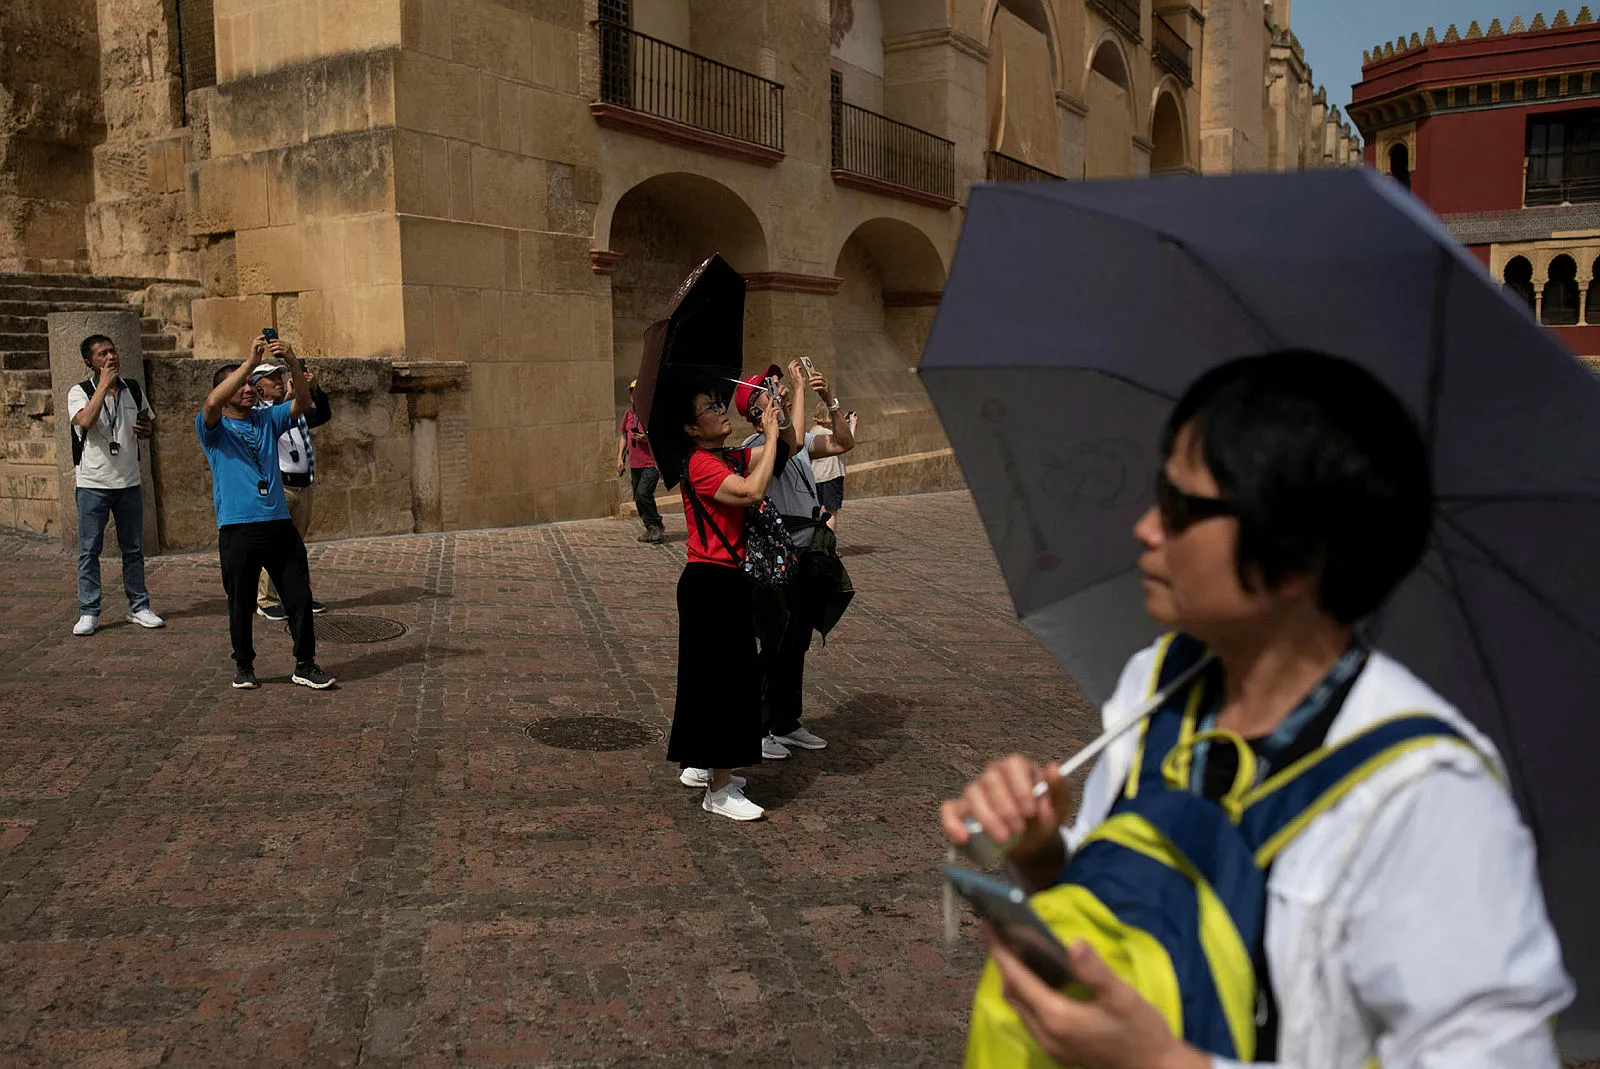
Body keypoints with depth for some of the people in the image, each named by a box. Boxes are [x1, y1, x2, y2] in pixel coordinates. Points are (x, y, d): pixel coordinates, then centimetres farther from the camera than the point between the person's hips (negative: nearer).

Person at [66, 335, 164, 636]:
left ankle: (139, 607, 18)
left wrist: (148, 429, -2)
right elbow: (85, 420, -25)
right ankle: (89, 613, 8)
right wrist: (104, 384, -20)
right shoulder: (80, 392, -4)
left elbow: (151, 422, 22)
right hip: (93, 483, -3)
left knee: (133, 549, 10)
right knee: (89, 550, 1)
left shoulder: (133, 390, 8)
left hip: (129, 482, 4)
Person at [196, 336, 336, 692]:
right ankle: (244, 666, 22)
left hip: (279, 525, 4)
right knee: (241, 605, 6)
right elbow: (213, 403, -20)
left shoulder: (267, 419, 15)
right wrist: (251, 361, -24)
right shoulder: (213, 428, 2)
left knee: (300, 596, 2)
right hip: (237, 530, -3)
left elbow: (303, 403, 0)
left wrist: (292, 363, -17)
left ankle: (305, 664, 12)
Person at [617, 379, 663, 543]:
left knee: (643, 494, -20)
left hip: (651, 463, -7)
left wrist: (647, 438, -23)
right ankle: (651, 529, 22)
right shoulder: (628, 414, 12)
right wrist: (620, 457, 14)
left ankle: (656, 526, -4)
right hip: (635, 464, 7)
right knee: (638, 498, 9)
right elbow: (624, 437, 23)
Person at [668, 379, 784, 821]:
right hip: (710, 584, -10)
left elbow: (789, 446, 11)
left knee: (723, 676, 19)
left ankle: (699, 766, 35)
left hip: (728, 581, 10)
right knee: (722, 678, -5)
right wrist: (772, 437, -20)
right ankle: (719, 791, 2)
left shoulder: (732, 458, 12)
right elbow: (752, 491, -30)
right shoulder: (700, 464, -16)